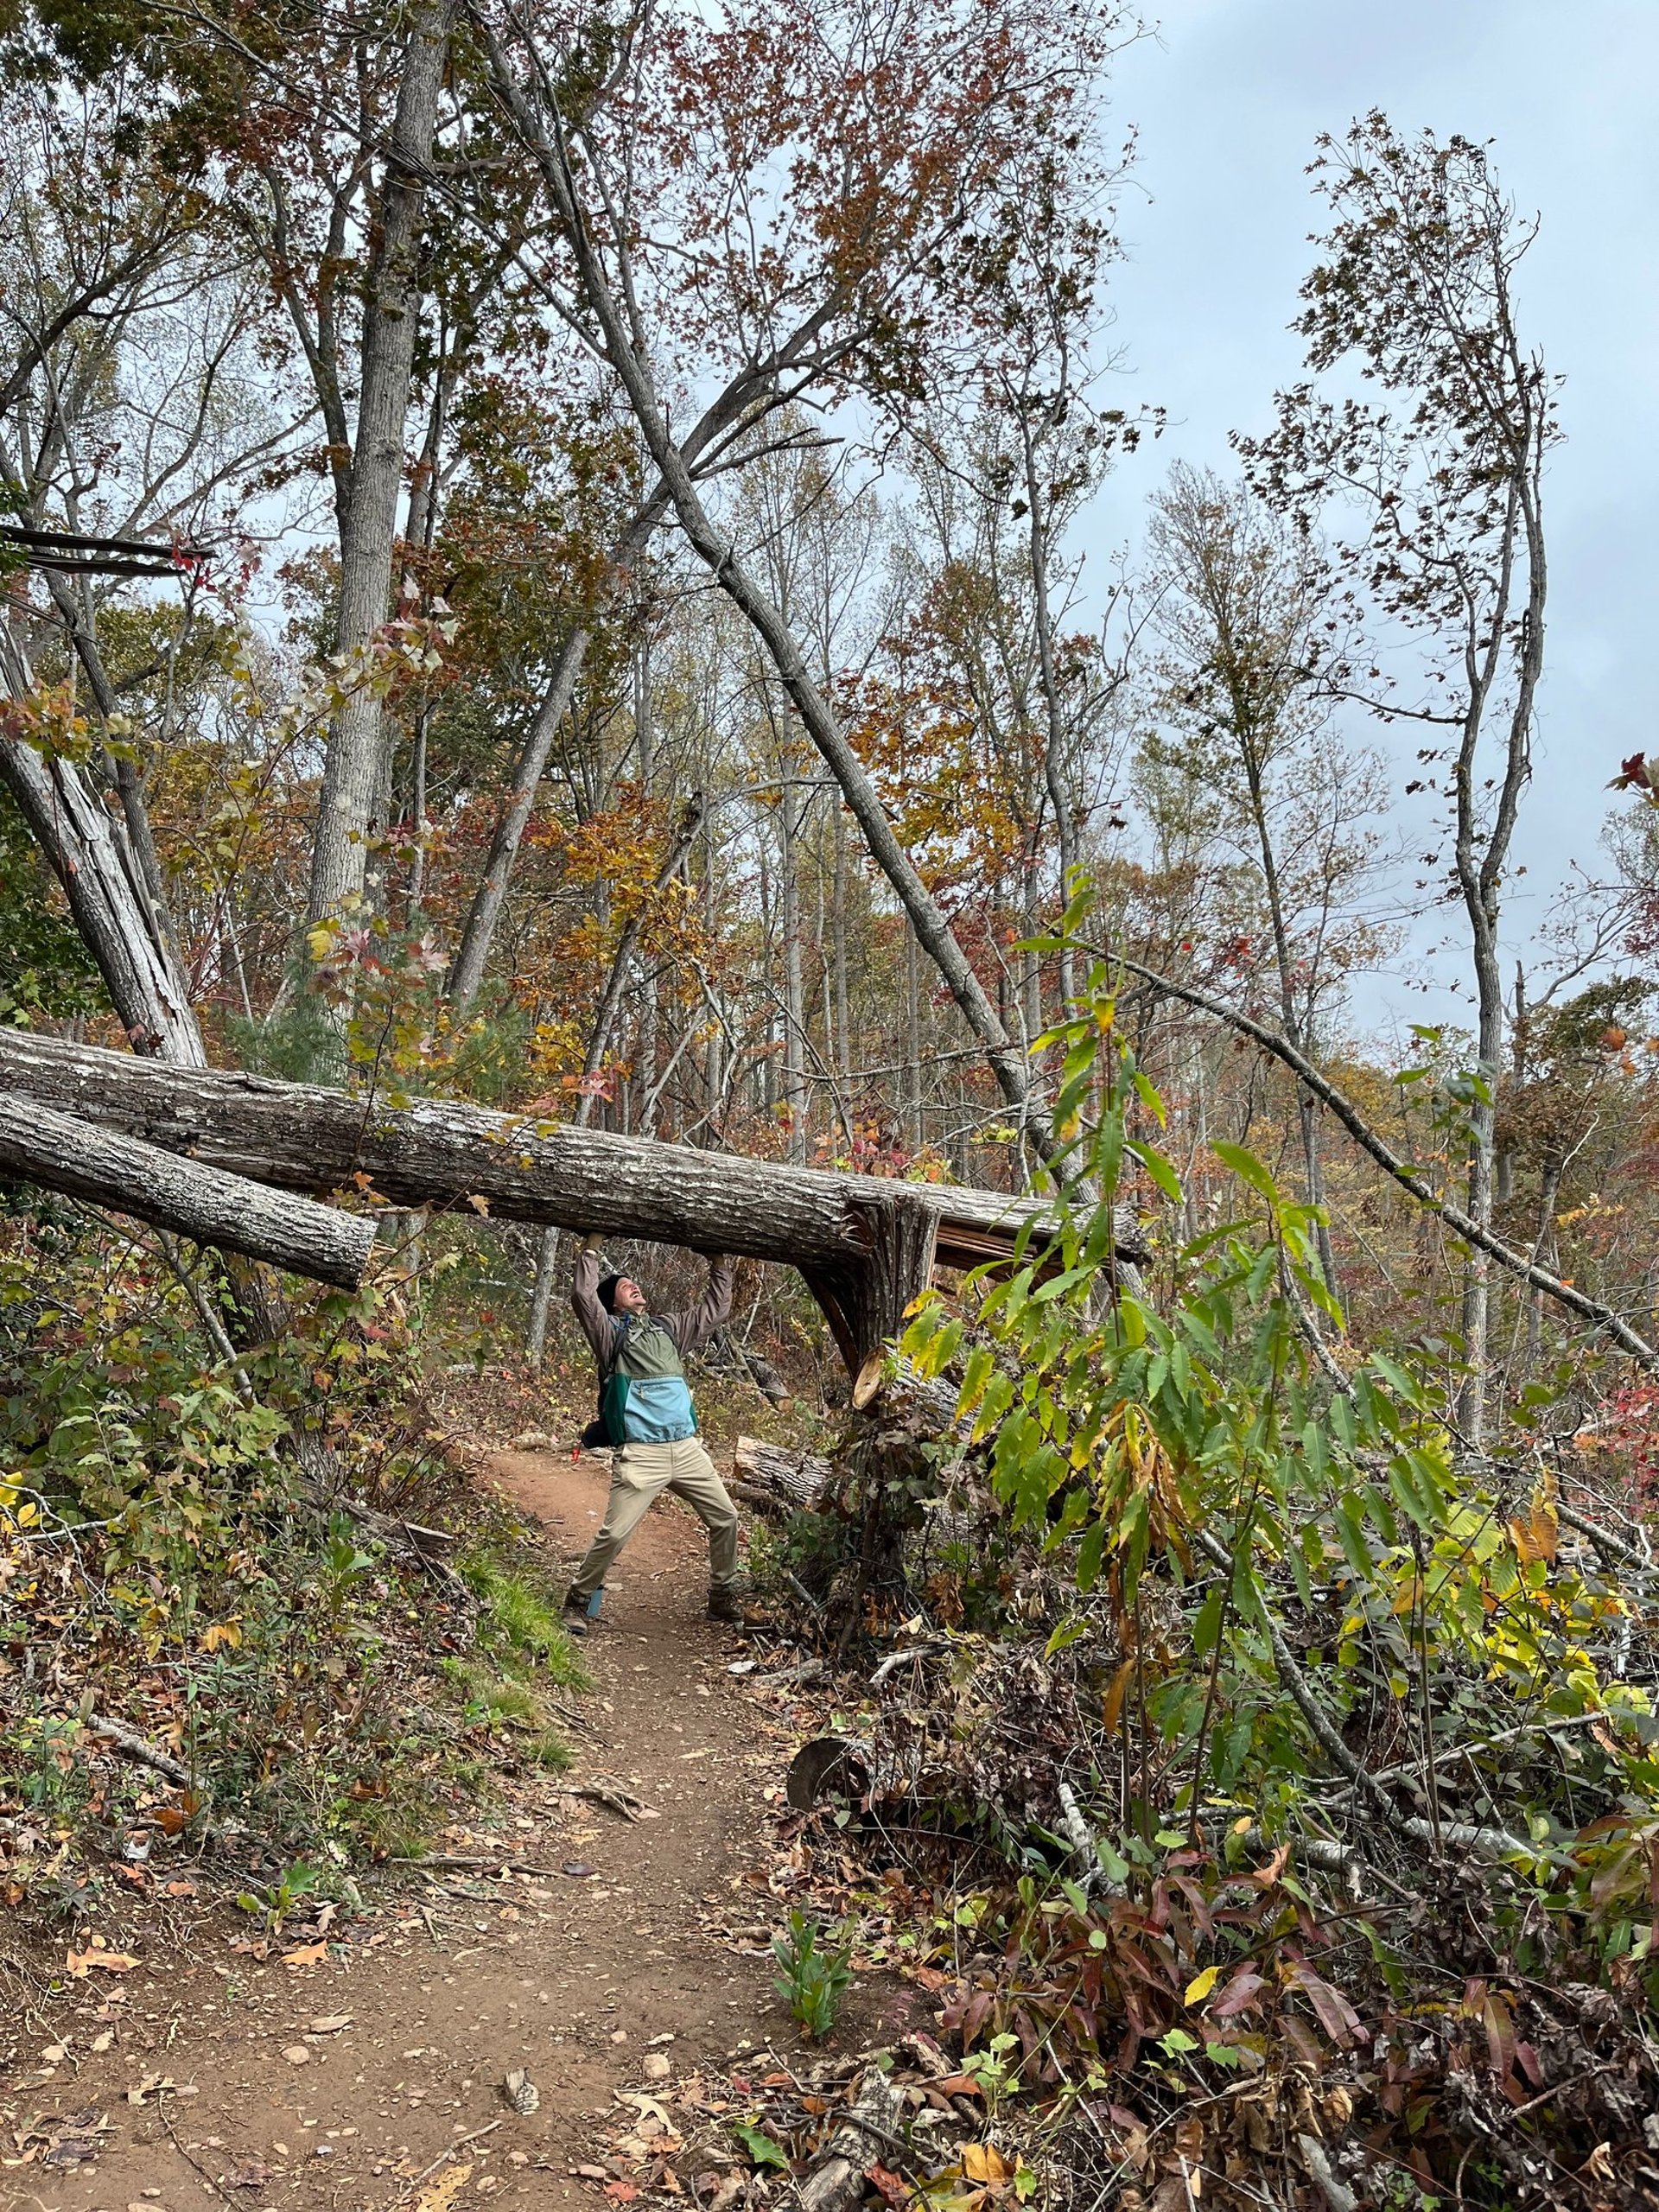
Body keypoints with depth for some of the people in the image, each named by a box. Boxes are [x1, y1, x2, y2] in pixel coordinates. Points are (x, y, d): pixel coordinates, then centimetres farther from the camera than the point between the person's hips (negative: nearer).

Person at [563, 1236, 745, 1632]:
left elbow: (716, 1310, 27)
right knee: (614, 1534, -9)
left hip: (687, 1448, 5)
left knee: (725, 1519, 9)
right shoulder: (610, 1331, 6)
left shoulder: (669, 1327, 21)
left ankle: (723, 1599, 25)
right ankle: (578, 1602, 12)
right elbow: (582, 1295, -10)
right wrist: (591, 1249, -2)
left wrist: (719, 1264, 23)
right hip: (640, 1453, -5)